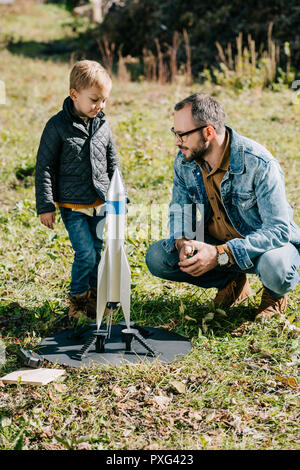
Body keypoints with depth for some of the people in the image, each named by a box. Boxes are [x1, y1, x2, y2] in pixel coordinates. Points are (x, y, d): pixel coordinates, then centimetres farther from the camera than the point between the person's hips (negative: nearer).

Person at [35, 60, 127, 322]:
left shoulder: (103, 126, 4)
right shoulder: (58, 126, -11)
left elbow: (113, 164, 15)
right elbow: (44, 167, -7)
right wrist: (45, 206, -9)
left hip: (101, 203, 5)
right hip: (73, 206, -4)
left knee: (97, 252, 11)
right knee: (86, 255, -9)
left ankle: (94, 296, 29)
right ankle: (77, 298, 13)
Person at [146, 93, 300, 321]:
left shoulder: (259, 164, -28)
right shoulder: (184, 161, -9)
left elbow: (279, 230, -29)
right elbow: (179, 213, 2)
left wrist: (221, 254, -39)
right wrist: (183, 243, -23)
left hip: (265, 243, -5)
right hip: (215, 245, 5)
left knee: (275, 268, -39)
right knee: (157, 257, -13)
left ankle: (275, 294, 1)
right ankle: (232, 282, 8)